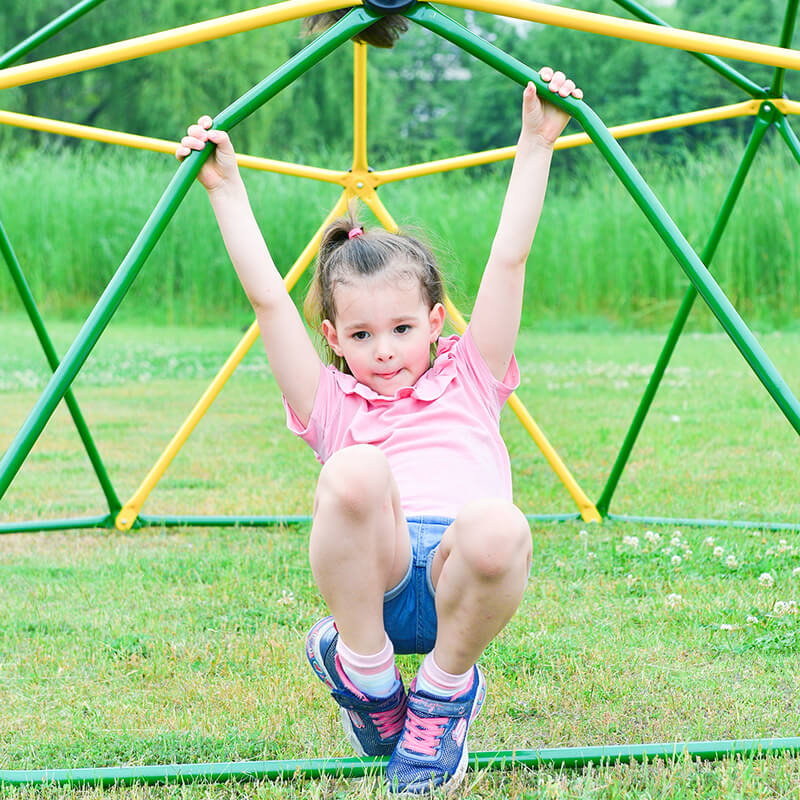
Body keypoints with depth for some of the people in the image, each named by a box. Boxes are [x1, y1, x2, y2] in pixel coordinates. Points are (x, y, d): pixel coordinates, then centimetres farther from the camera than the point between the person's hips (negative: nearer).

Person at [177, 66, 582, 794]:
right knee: (354, 469, -32)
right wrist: (226, 190, 20)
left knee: (498, 529, -37)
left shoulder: (468, 383, 26)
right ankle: (364, 674, -8)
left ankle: (446, 692, -3)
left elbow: (508, 262, 22)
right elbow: (268, 298, 21)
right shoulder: (333, 404, 25)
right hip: (371, 580, -1)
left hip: (465, 574, 1)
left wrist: (537, 144, 19)